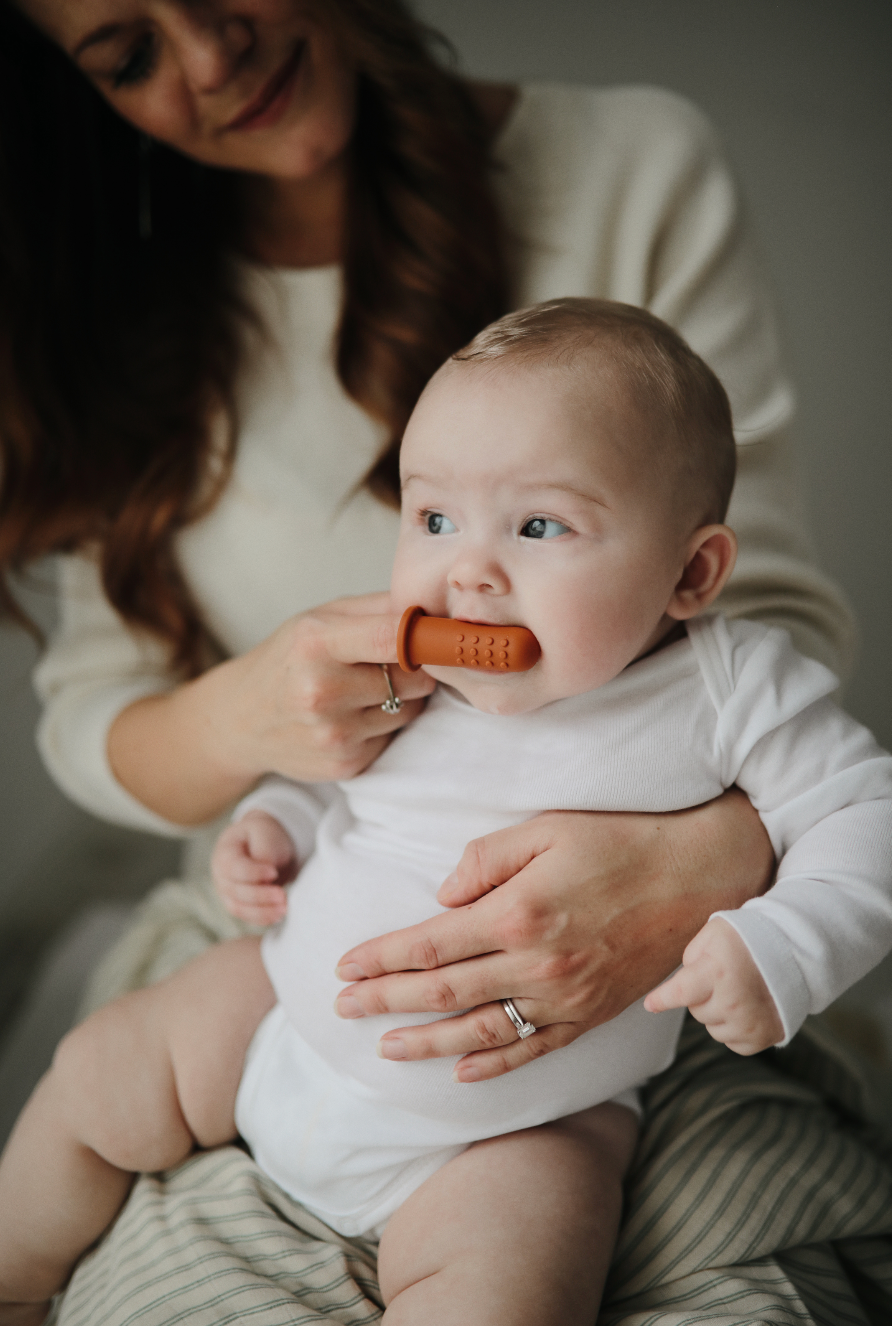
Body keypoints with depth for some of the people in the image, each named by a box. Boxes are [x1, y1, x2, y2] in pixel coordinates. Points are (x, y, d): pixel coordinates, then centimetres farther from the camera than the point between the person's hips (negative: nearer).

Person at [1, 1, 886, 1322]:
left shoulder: (636, 168, -2)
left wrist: (710, 857, -27)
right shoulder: (135, 309, 5)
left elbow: (778, 613, -7)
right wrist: (238, 718, -19)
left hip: (617, 961, -1)